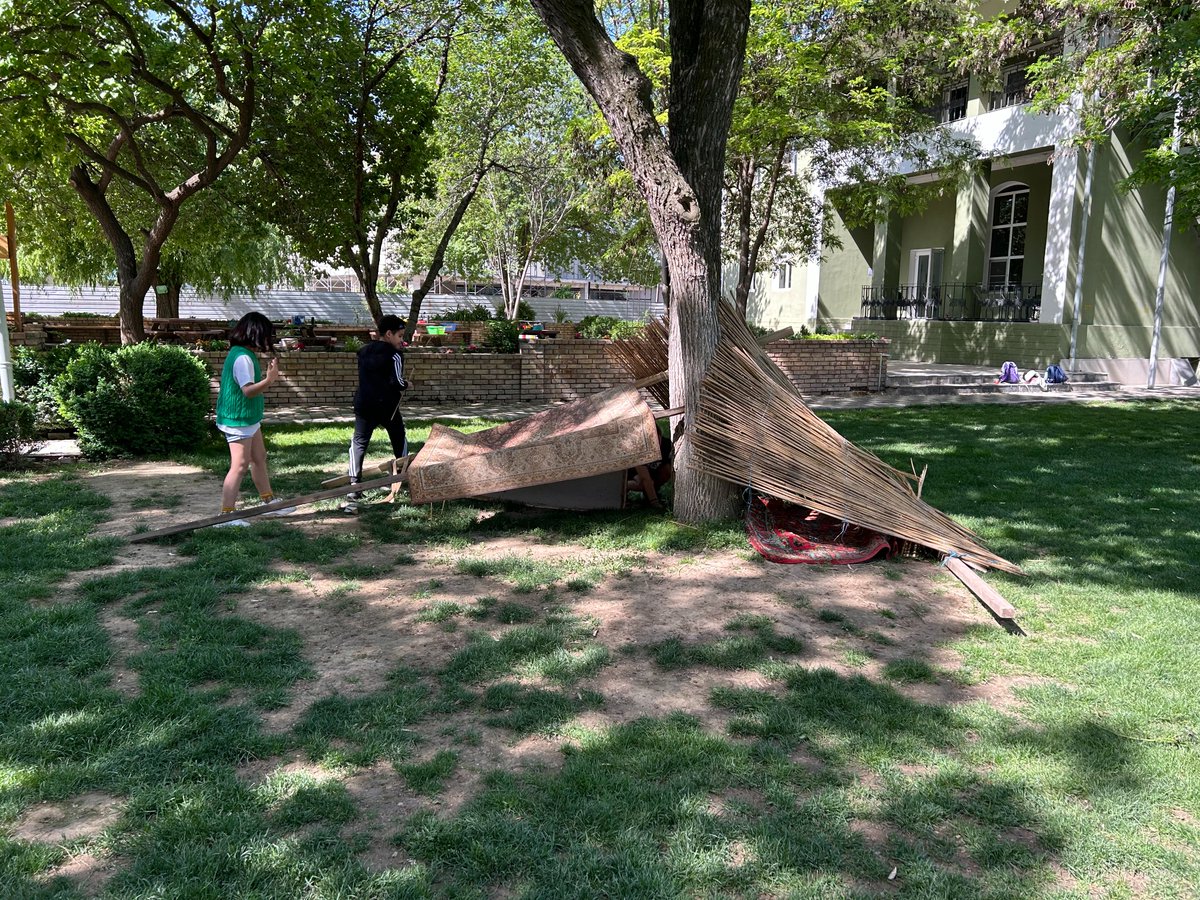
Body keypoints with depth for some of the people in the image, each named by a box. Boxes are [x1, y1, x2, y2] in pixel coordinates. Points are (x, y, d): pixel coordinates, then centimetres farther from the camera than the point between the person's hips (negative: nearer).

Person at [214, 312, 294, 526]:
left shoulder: (244, 354, 10)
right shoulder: (243, 358, -22)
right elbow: (248, 390, -30)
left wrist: (267, 375, 19)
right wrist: (269, 380, -38)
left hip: (249, 419, 11)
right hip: (238, 420, -11)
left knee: (259, 458, 19)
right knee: (240, 466, -9)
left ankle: (269, 502, 32)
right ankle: (226, 515, -5)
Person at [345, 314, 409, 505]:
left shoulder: (363, 352, 13)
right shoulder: (394, 355, -8)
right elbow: (397, 382, -16)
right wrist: (405, 385, 4)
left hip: (364, 405, 4)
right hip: (387, 406, -4)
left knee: (359, 443, 2)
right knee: (399, 441, 17)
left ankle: (354, 485, -11)